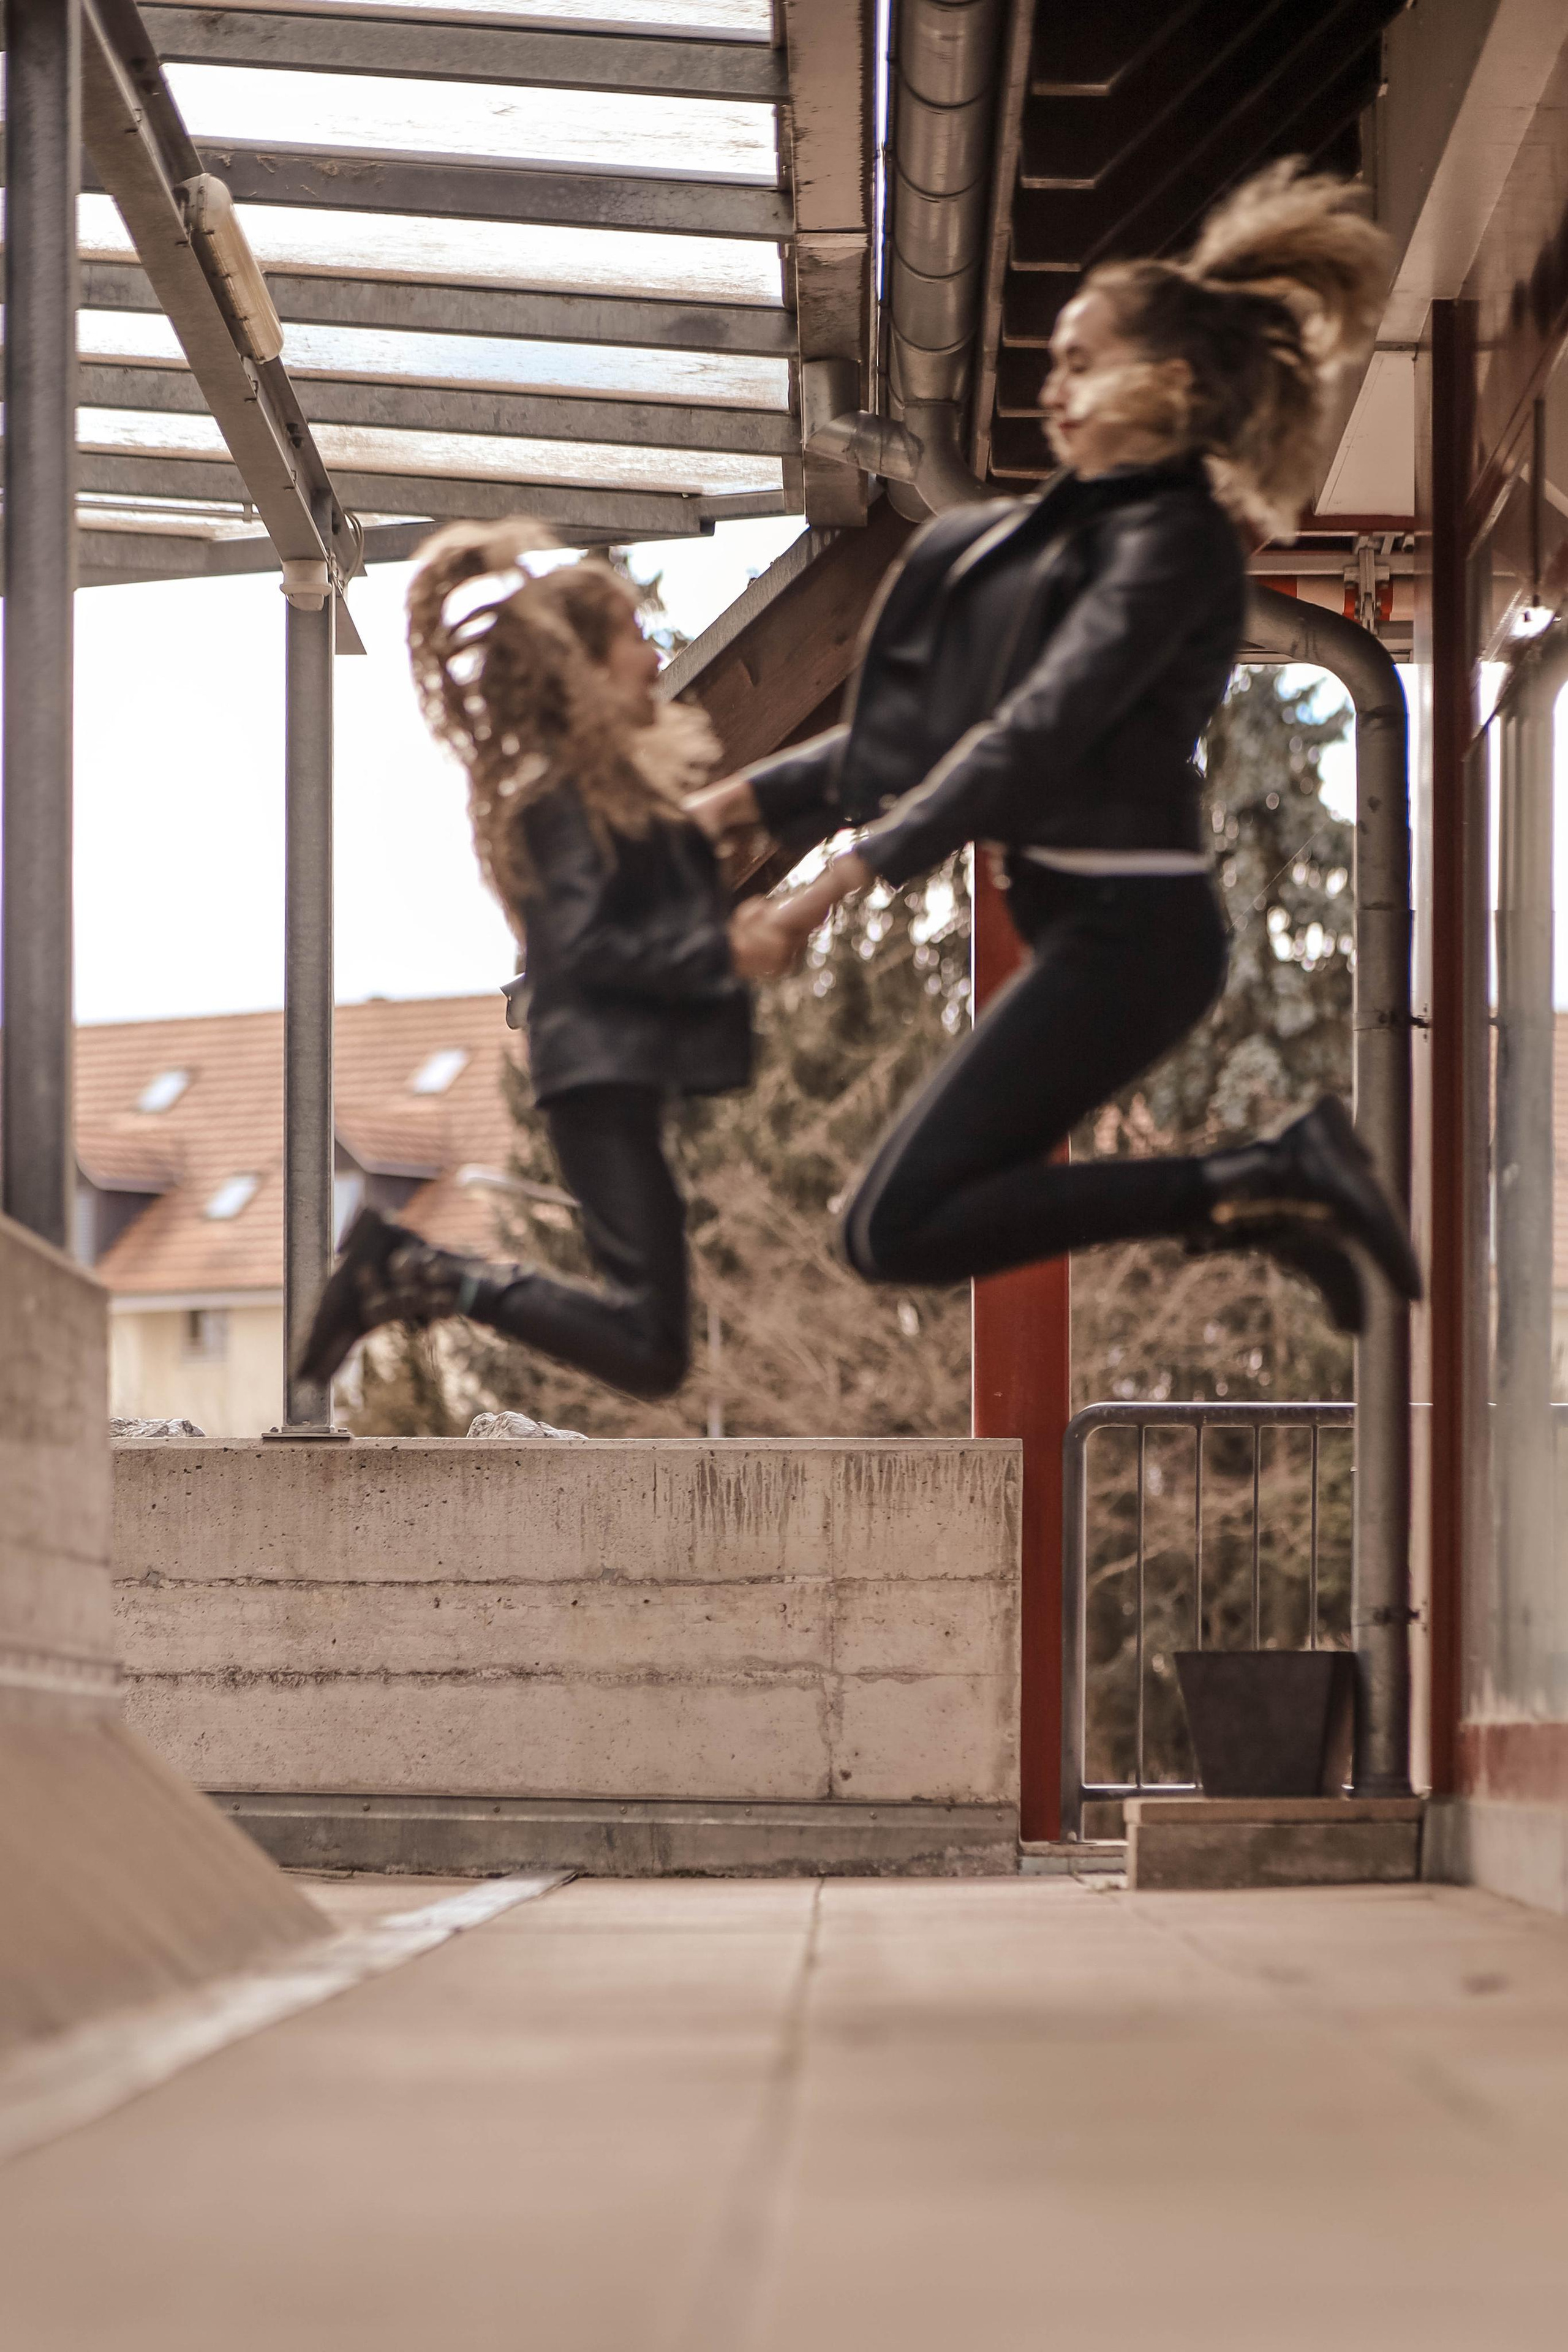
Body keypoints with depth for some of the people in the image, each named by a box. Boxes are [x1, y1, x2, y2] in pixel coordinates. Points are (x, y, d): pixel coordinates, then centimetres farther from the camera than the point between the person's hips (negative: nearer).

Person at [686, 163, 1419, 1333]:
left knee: (898, 1229, -12)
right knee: (956, 1203, 13)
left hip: (1126, 929, -9)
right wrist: (742, 801, 9)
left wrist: (837, 882, -28)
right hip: (1083, 921, 9)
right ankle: (1277, 1195, 15)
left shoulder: (1169, 544, -12)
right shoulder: (1074, 529, 15)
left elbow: (1034, 737, -23)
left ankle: (1266, 1185, -11)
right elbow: (925, 725, 17)